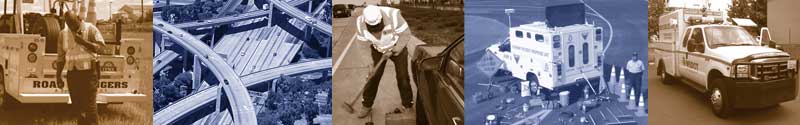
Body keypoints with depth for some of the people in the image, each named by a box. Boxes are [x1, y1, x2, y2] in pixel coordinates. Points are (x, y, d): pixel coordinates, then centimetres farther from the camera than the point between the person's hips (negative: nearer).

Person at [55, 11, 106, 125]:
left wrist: (83, 42, -21)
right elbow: (61, 56, 14)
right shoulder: (63, 33, 10)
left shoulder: (90, 29, -3)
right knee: (77, 104, 10)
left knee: (89, 104, -9)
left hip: (88, 72, -5)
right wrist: (58, 75, 12)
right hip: (72, 73, 5)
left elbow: (99, 47, -11)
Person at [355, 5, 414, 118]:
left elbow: (406, 34, -21)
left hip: (397, 46, -2)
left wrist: (394, 51, -23)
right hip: (378, 49, 2)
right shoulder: (361, 23, -27)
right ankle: (367, 105, 14)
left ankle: (407, 106, 13)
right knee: (373, 76, -2)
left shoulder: (393, 15, -36)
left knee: (402, 77, -3)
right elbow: (363, 42, -9)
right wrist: (371, 60, -11)